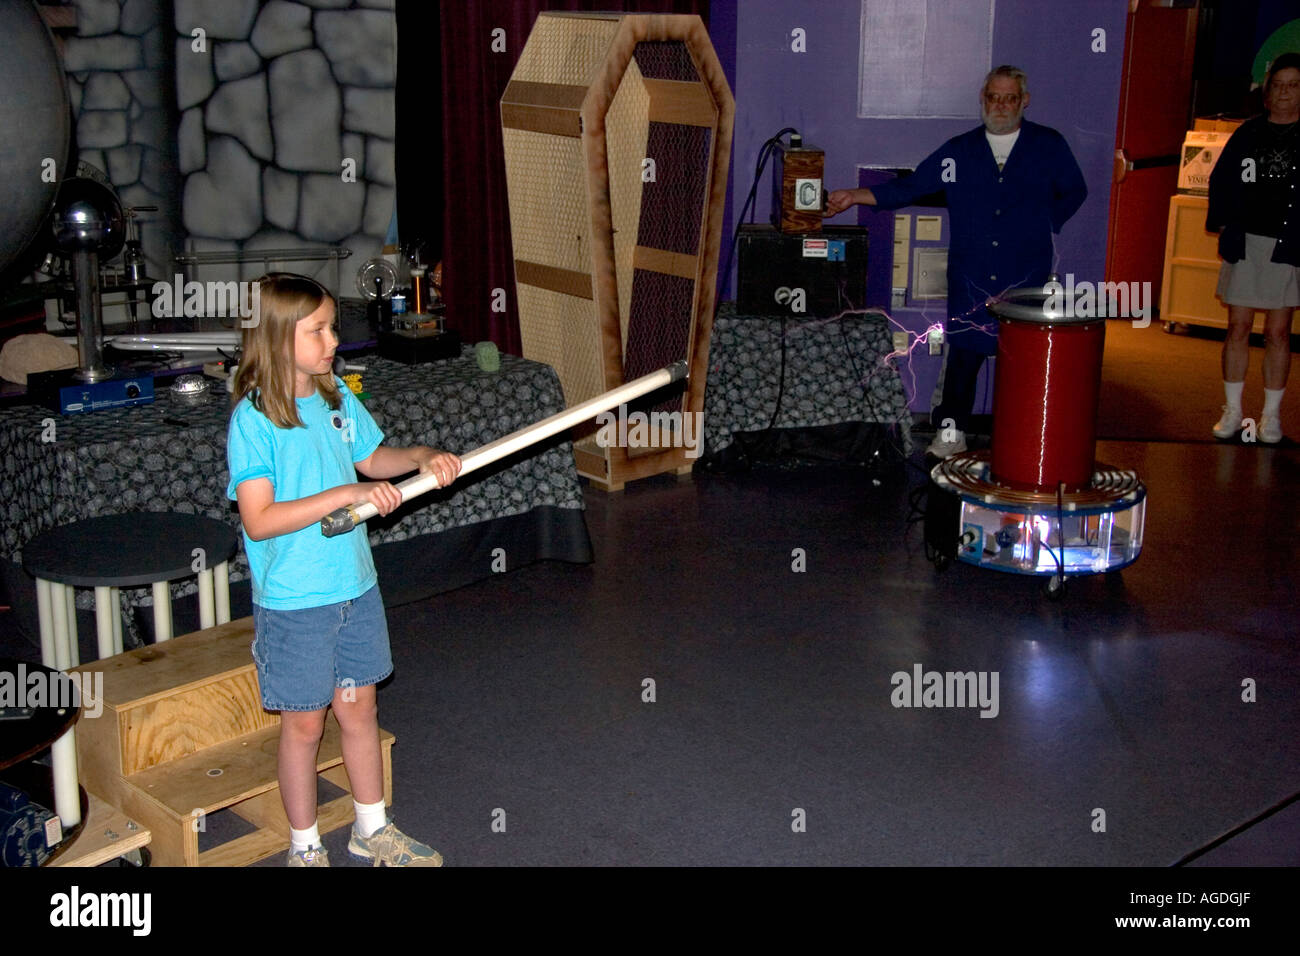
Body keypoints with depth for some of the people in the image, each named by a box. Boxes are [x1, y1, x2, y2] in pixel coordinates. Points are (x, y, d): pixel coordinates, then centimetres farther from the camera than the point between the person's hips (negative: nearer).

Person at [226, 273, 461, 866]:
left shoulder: (338, 398, 2)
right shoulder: (253, 418, -18)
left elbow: (373, 458, 19)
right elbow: (258, 520, -23)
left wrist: (421, 457, 0)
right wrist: (345, 494, -26)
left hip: (355, 585, 6)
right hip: (293, 600, -6)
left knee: (359, 708, 18)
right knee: (304, 724, 8)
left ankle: (372, 829, 35)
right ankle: (304, 847, 27)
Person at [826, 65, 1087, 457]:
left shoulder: (1049, 146, 6)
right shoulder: (959, 151, 9)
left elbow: (1074, 192, 18)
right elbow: (909, 187, 8)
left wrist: (1042, 227, 7)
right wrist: (854, 196, 1)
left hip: (1027, 278, -1)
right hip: (970, 278, 1)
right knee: (962, 353, 0)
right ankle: (951, 432, 13)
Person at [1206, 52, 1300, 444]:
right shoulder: (1248, 133, 7)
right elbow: (1222, 180, 11)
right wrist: (1220, 222, 0)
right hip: (1244, 242, 2)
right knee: (1238, 327, 5)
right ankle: (1232, 410, 14)